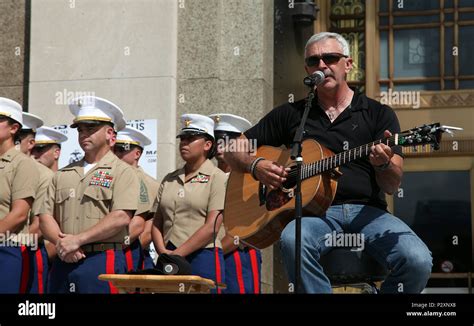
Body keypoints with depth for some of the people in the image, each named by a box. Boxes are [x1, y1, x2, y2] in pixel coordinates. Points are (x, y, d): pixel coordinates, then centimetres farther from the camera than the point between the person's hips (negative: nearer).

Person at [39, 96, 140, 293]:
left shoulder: (122, 172, 0)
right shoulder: (63, 175, 17)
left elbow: (121, 217, -13)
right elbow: (46, 216, 11)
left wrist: (77, 240, -14)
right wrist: (61, 244, -9)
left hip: (103, 262, -5)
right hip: (63, 262, 5)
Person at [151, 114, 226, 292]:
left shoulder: (217, 177, -2)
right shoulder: (169, 180, 14)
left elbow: (212, 227, -10)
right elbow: (157, 223, 13)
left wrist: (177, 254, -12)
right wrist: (163, 252, -5)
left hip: (203, 257, -5)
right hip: (169, 261, 5)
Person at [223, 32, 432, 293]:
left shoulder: (378, 114, 12)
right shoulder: (290, 114, 16)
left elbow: (392, 187, 3)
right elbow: (232, 150, 19)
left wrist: (383, 164, -20)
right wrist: (256, 165, -3)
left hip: (367, 211, 0)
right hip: (314, 211, 0)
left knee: (417, 261, -27)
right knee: (293, 241, -36)